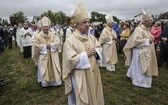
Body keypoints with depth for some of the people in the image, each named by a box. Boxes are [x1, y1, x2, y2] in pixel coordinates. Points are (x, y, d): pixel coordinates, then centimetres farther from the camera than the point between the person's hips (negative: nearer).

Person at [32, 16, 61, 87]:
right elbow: (37, 46, -11)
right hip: (43, 56, -2)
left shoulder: (52, 35, 3)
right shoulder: (38, 36, -7)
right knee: (44, 70, 5)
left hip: (52, 56, 3)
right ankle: (45, 82, 21)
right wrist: (45, 45, -13)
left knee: (54, 69, 9)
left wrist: (50, 44, -18)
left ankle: (55, 81, 23)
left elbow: (57, 43, -6)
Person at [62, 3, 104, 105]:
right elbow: (70, 60, -21)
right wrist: (85, 54, -22)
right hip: (80, 77, -6)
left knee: (94, 96, 22)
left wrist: (95, 52, -9)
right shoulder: (70, 40, -17)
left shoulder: (92, 37, 4)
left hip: (93, 73, 7)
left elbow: (99, 48, 13)